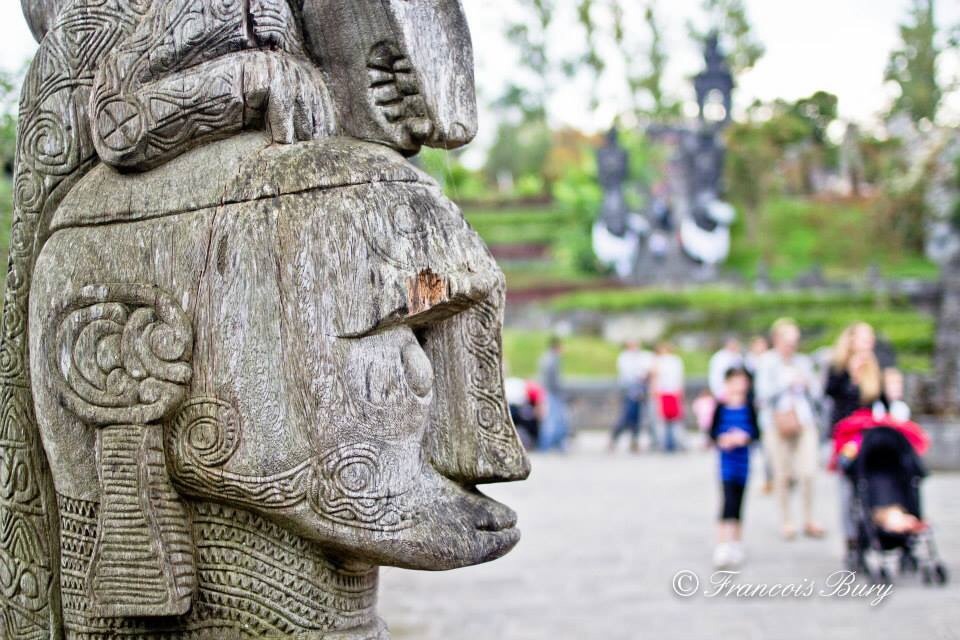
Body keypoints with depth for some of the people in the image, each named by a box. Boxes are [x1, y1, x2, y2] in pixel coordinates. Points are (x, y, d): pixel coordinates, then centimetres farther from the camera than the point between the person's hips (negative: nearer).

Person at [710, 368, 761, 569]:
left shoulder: (749, 408, 1)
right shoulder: (721, 407, -3)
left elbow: (756, 432, 1)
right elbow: (713, 432, 0)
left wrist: (744, 437, -18)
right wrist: (723, 439, -19)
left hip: (743, 460, 2)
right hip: (727, 461, -2)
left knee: (738, 503, 11)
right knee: (728, 501, -14)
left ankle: (736, 544, 23)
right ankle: (722, 544, -14)